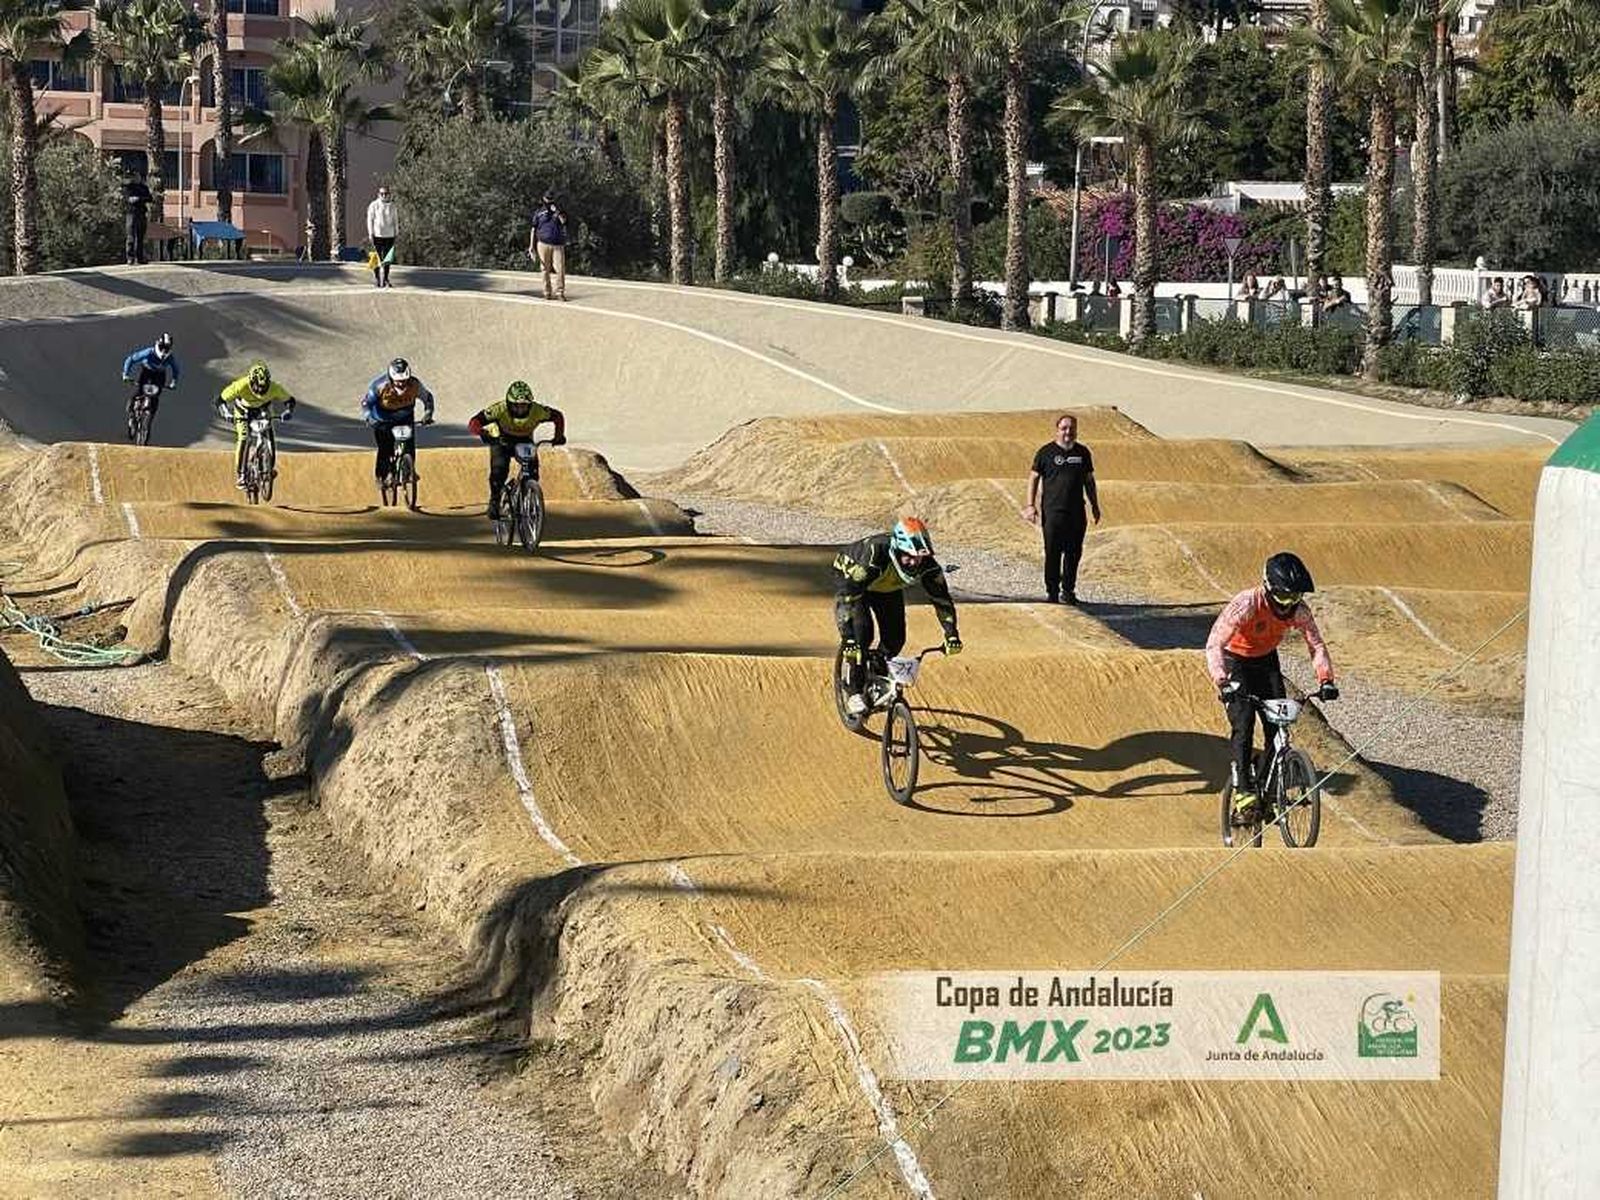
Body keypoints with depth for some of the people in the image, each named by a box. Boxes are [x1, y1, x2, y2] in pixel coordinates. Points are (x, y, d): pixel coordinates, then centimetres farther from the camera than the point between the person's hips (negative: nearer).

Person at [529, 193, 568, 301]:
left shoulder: (559, 211, 14)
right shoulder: (539, 213, 11)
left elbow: (563, 221, -5)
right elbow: (533, 230, 11)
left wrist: (556, 211, -11)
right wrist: (531, 246, 5)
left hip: (558, 245, 0)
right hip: (543, 244, 0)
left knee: (560, 269, -10)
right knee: (545, 270, 0)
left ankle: (560, 293, -7)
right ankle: (547, 293, 6)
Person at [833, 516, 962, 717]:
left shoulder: (927, 564, -31)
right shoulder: (875, 555, -44)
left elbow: (941, 598, -22)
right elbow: (848, 596, -46)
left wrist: (951, 635, -32)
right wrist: (847, 638, -54)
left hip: (888, 587, 5)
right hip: (850, 578, -5)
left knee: (895, 639, -6)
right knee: (862, 631, -24)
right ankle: (854, 692, -12)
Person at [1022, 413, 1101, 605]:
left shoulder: (1082, 452, 12)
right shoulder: (1046, 452, 1)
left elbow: (1089, 480, 21)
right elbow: (1034, 478, 3)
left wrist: (1095, 505, 19)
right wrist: (1031, 505, -4)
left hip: (1076, 511, 4)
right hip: (1052, 511, -4)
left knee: (1074, 553, 5)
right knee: (1053, 554, -3)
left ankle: (1068, 591, 15)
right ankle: (1052, 592, 3)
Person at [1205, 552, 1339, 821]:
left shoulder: (1298, 609, -20)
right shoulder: (1245, 605, -34)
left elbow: (1316, 644, -11)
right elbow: (1214, 645, -39)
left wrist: (1326, 680, -26)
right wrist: (1223, 683, -51)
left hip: (1266, 661, 5)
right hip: (1235, 661, -5)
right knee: (1243, 722, -20)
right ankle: (1242, 791, -18)